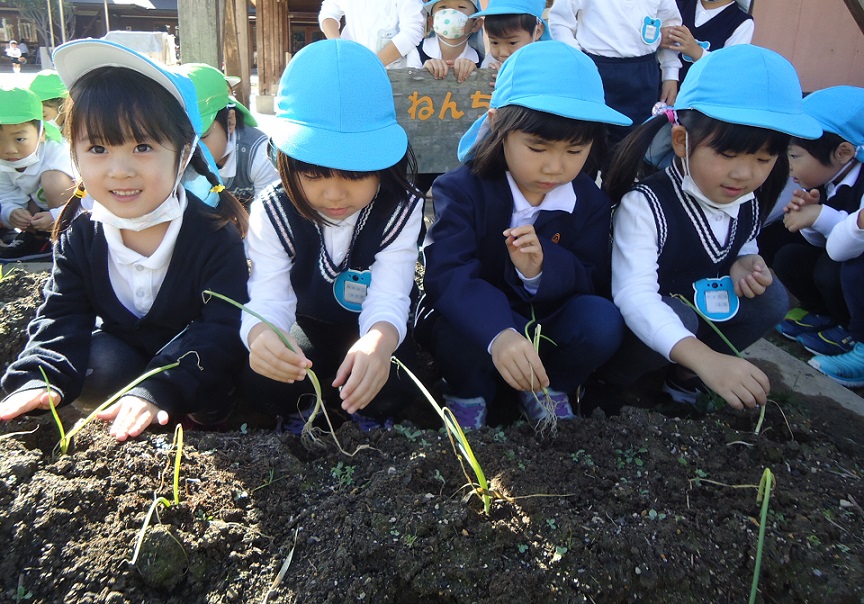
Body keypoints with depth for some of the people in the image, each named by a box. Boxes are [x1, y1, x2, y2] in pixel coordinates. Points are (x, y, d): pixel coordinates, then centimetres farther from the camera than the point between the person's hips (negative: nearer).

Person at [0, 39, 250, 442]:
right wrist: (38, 379, -32)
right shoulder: (81, 232, -9)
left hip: (199, 365, -4)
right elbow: (62, 317, -10)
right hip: (123, 352, 4)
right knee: (97, 362, -26)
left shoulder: (213, 229, -24)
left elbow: (224, 328, -30)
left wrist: (157, 391, -44)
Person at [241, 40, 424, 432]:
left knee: (392, 384, -30)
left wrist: (380, 341, -58)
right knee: (257, 380, -25)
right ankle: (301, 415, 9)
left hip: (373, 332, -1)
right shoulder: (272, 213, -19)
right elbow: (268, 299, -29)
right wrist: (260, 333, -56)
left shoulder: (401, 209, -23)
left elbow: (388, 299, -32)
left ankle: (367, 417, 6)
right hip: (307, 329, 1)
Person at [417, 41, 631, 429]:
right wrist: (498, 334, -53)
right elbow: (445, 275, -33)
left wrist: (543, 269, -33)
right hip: (473, 328, -3)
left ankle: (548, 393, 4)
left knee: (601, 319, -26)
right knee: (463, 321, -36)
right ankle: (469, 398, -2)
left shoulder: (588, 202, -5)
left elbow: (593, 284, -9)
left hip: (548, 329, 3)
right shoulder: (461, 190, -18)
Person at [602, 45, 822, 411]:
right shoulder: (645, 205, -29)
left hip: (706, 312, 6)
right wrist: (702, 356, -55)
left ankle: (685, 373, 2)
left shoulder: (748, 205, -7)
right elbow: (634, 296, -40)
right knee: (677, 315, -34)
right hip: (648, 322, -6)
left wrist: (745, 264, -13)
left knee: (771, 298, -12)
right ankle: (614, 375, -6)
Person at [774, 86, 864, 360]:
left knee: (833, 271, -31)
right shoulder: (822, 183, -6)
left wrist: (820, 216, -40)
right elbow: (822, 242, 0)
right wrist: (808, 213, -18)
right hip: (839, 263, 7)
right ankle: (825, 312, 15)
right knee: (788, 258, -8)